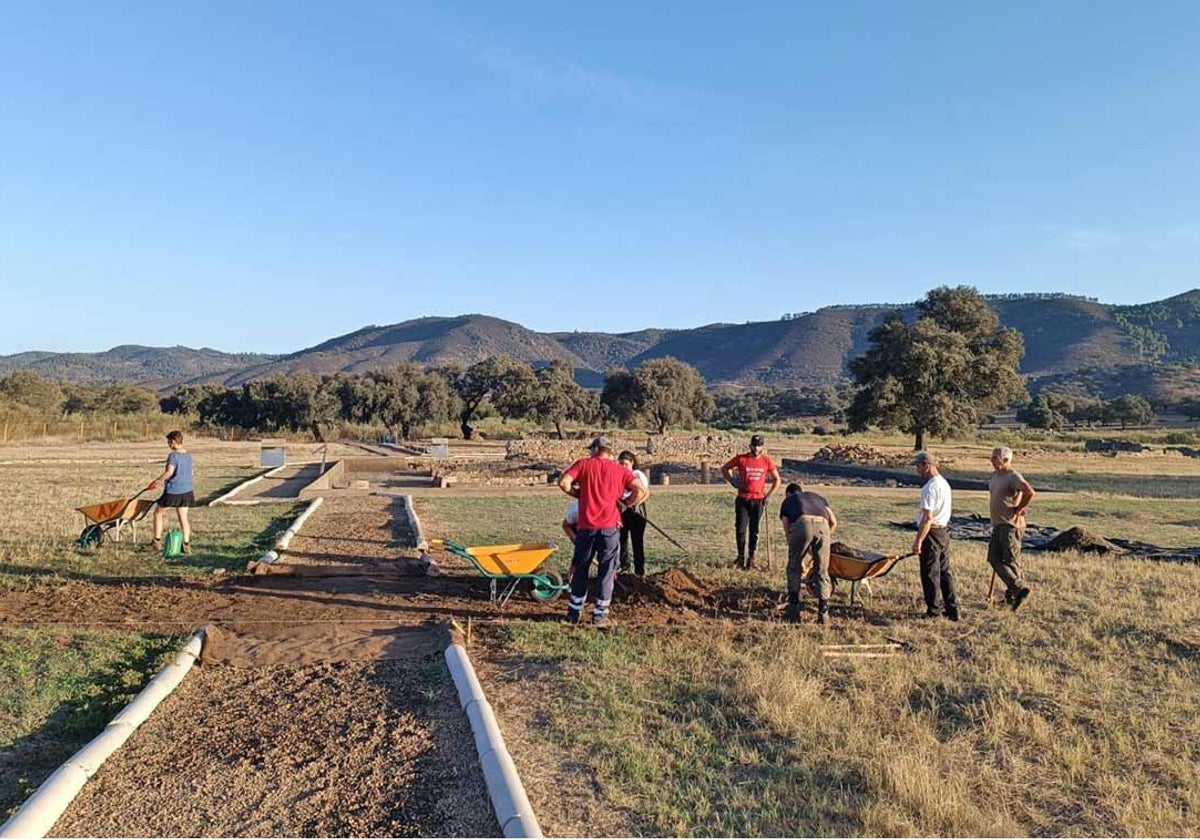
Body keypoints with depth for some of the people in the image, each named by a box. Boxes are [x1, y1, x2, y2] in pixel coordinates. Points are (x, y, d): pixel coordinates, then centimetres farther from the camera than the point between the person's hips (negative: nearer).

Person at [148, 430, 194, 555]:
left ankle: (157, 542, 15)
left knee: (158, 512, 13)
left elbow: (169, 472, -26)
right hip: (187, 490, 7)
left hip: (173, 491, -7)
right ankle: (186, 545, 8)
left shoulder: (173, 456, -15)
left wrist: (156, 481, -17)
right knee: (183, 517, 11)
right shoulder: (188, 455, 9)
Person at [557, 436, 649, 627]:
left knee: (580, 570, 14)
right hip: (610, 527, 0)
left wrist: (579, 494, 8)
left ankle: (574, 613, 20)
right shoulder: (621, 470, 7)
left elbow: (563, 482, -8)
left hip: (586, 526, 0)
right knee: (606, 572, 8)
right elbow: (642, 491, -4)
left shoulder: (584, 464, 5)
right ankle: (600, 615, 9)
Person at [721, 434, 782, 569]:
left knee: (754, 530, 5)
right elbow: (724, 469, 10)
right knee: (740, 529, -2)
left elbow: (777, 480, 10)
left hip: (758, 500, 1)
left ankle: (751, 558, 13)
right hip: (742, 500, -1)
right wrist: (733, 481, -4)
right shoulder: (741, 459, -1)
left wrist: (768, 495, 1)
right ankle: (741, 557, 11)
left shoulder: (767, 460, 2)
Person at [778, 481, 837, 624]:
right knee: (822, 572, 16)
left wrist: (800, 560, 33)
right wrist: (826, 538, 40)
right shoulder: (816, 496, 41)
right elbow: (833, 521, 26)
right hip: (822, 524, 2)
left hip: (801, 524, -2)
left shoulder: (787, 501, 35)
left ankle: (793, 611, 12)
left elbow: (787, 530, 27)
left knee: (793, 569, 16)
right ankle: (823, 613, 12)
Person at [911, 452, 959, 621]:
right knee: (945, 571, 13)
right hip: (944, 531, 9)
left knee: (930, 574, 0)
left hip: (931, 533, -9)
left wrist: (918, 541, -20)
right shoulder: (944, 483, 12)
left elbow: (928, 518, -23)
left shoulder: (930, 488, -19)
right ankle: (952, 609, 16)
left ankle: (934, 610, 7)